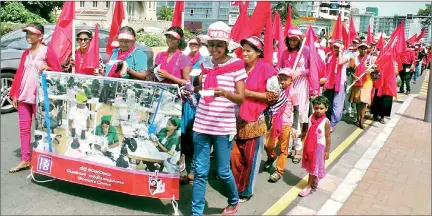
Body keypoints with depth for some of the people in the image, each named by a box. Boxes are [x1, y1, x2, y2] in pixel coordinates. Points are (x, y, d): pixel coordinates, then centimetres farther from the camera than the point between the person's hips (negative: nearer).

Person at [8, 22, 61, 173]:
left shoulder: (47, 52, -6)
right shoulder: (26, 53, 14)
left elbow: (58, 72, -6)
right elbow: (19, 74, 13)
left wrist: (47, 68, -26)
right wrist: (14, 94, 9)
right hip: (23, 96, 7)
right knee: (24, 128, 7)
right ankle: (25, 160, 13)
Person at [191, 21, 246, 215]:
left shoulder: (236, 65, -5)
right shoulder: (205, 63, 9)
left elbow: (241, 98, -10)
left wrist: (225, 93, -29)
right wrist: (199, 84, 1)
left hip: (224, 127, -4)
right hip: (201, 125, 4)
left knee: (223, 171, 8)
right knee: (200, 172, 6)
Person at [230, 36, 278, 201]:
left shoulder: (266, 68, -7)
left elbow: (273, 96, -11)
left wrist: (248, 93, -15)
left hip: (255, 119, -4)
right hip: (238, 118, 4)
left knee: (250, 157, 8)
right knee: (235, 155, 8)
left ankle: (246, 190, 26)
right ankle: (236, 187, 28)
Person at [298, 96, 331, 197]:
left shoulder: (326, 122, -17)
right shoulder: (311, 118, -4)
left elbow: (328, 138, -12)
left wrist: (327, 151, -10)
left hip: (319, 147, -5)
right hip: (309, 146, 5)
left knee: (315, 167, 9)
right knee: (310, 166, 18)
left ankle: (309, 186, 18)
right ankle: (314, 183, 38)